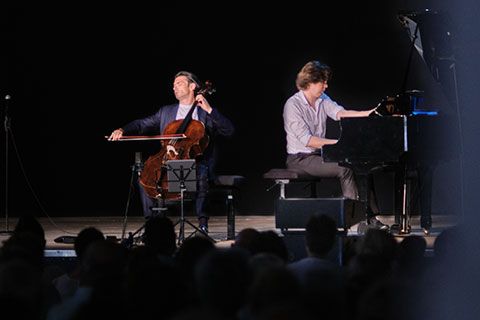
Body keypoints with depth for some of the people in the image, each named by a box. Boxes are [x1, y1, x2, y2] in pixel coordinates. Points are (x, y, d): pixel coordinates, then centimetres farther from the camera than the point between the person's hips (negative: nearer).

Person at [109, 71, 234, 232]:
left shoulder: (206, 114, 10)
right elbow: (142, 124, 15)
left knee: (201, 176, -36)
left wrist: (209, 110, -11)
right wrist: (122, 130, -4)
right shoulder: (166, 112, 22)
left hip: (196, 163, -3)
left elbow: (229, 131, -3)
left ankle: (203, 224, -30)